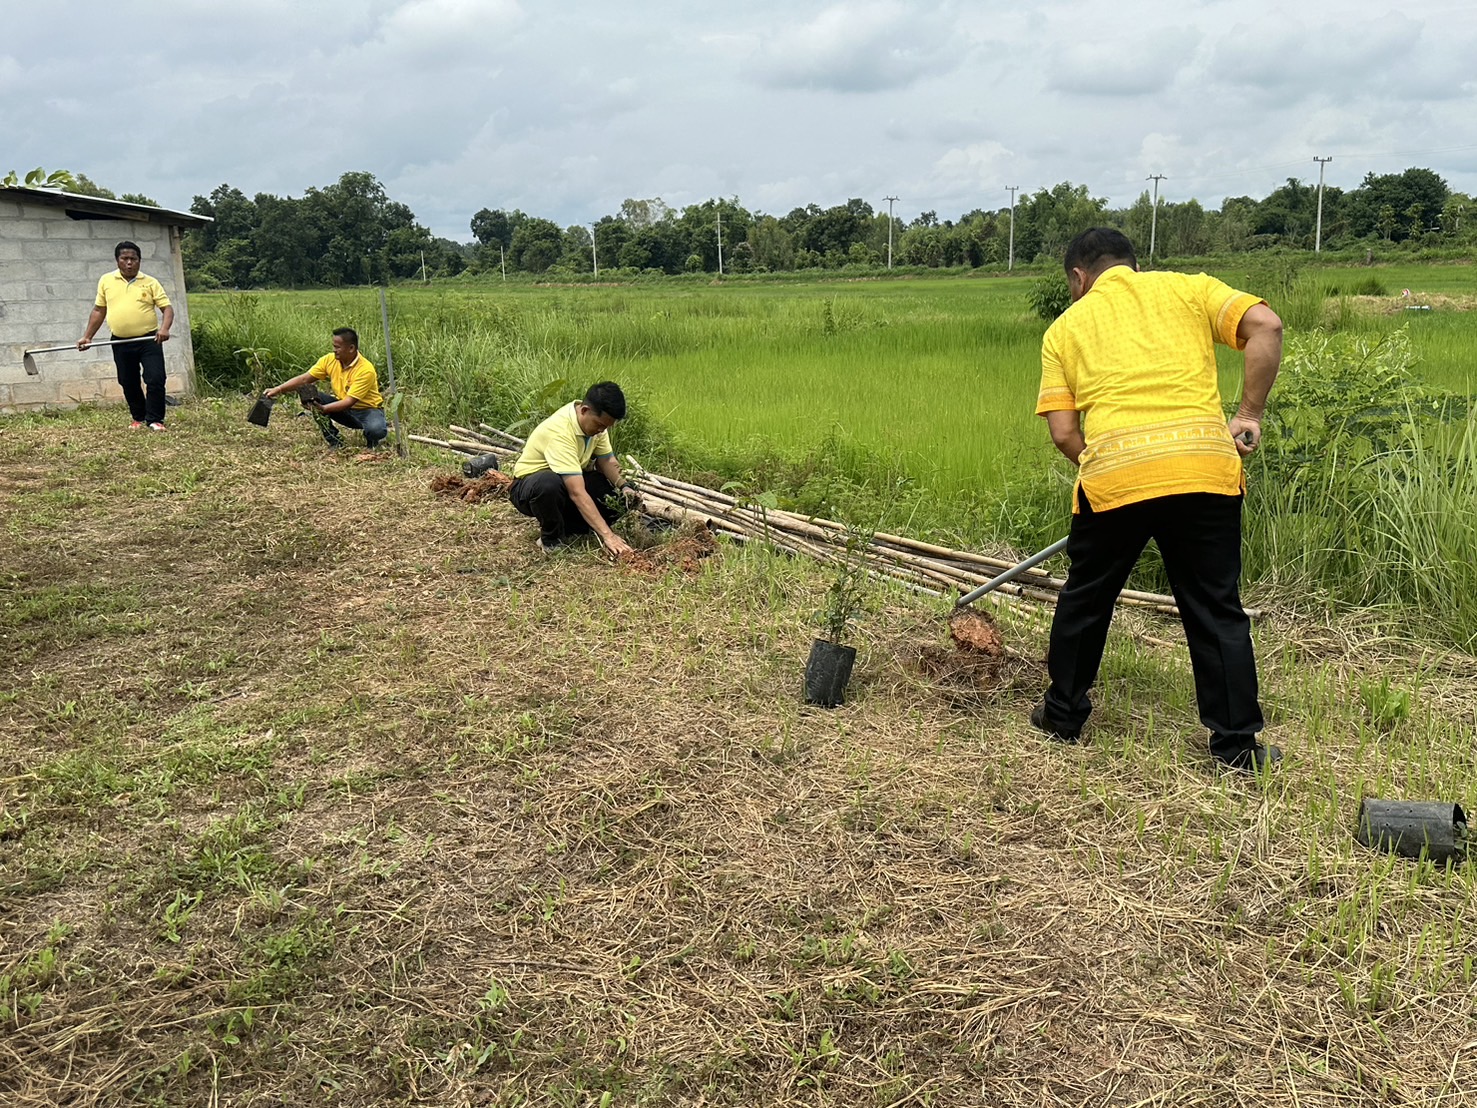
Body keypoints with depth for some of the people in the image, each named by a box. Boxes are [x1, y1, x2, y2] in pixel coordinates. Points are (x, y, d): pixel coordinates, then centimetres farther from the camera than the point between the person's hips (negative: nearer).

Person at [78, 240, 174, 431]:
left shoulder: (150, 283, 0)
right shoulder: (106, 281, 7)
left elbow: (167, 308, -4)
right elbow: (99, 310, 14)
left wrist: (164, 328, -23)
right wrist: (87, 336, 11)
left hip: (149, 340, -3)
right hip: (121, 343, 3)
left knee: (155, 379, -10)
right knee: (129, 383, 10)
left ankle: (155, 419, 1)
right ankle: (139, 418, 26)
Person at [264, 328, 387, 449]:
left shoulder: (365, 370, -25)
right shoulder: (329, 360, -8)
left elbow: (349, 401, -30)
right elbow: (304, 379, -7)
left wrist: (323, 409, -41)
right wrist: (278, 390, -17)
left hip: (368, 409, -6)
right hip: (344, 409, 6)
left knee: (375, 430, -38)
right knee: (311, 396, -16)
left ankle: (371, 440, 2)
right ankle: (334, 441, -7)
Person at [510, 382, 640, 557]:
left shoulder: (595, 420, -10)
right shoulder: (560, 431, -35)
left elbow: (606, 460, 1)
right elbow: (577, 493, -41)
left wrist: (624, 486, -20)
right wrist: (607, 535, -46)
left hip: (569, 481, 7)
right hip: (529, 485, -7)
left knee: (624, 496, -15)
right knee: (549, 484, -43)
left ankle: (567, 528, 3)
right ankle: (551, 538, -14)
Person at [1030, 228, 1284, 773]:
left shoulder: (1065, 327, 17)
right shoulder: (1187, 288, 18)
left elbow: (1064, 433, 7)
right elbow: (1265, 326, 0)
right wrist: (1248, 415, 6)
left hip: (1113, 469, 0)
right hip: (1205, 462, 1)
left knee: (1085, 600, 20)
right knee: (1216, 611, 12)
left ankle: (1062, 715, 33)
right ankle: (1238, 744, 18)